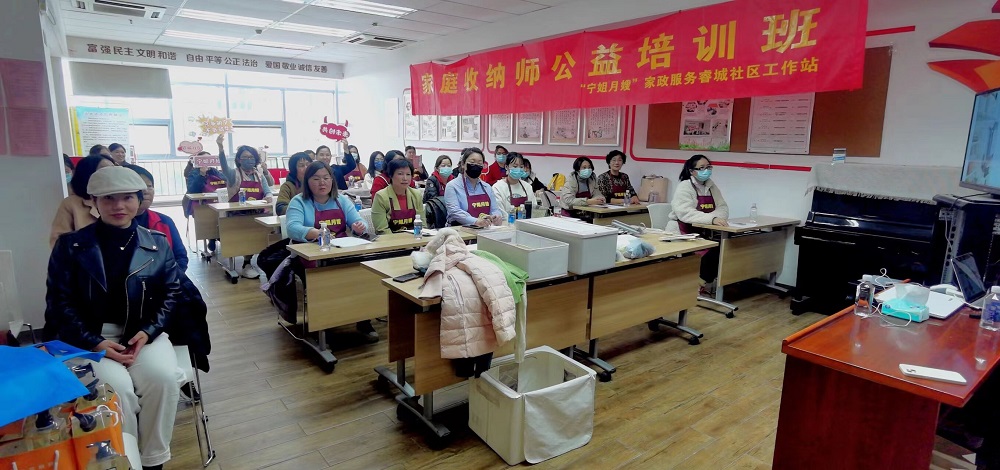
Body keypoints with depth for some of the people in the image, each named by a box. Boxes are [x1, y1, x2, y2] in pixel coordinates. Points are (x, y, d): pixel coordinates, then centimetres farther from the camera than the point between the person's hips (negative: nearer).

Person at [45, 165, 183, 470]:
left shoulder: (158, 244, 5)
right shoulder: (70, 245, 1)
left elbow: (172, 293, 5)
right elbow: (59, 301, -1)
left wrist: (147, 332, -11)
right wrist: (95, 343, -15)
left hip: (143, 333, 1)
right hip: (88, 337, -1)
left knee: (162, 378, -27)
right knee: (116, 387, -29)